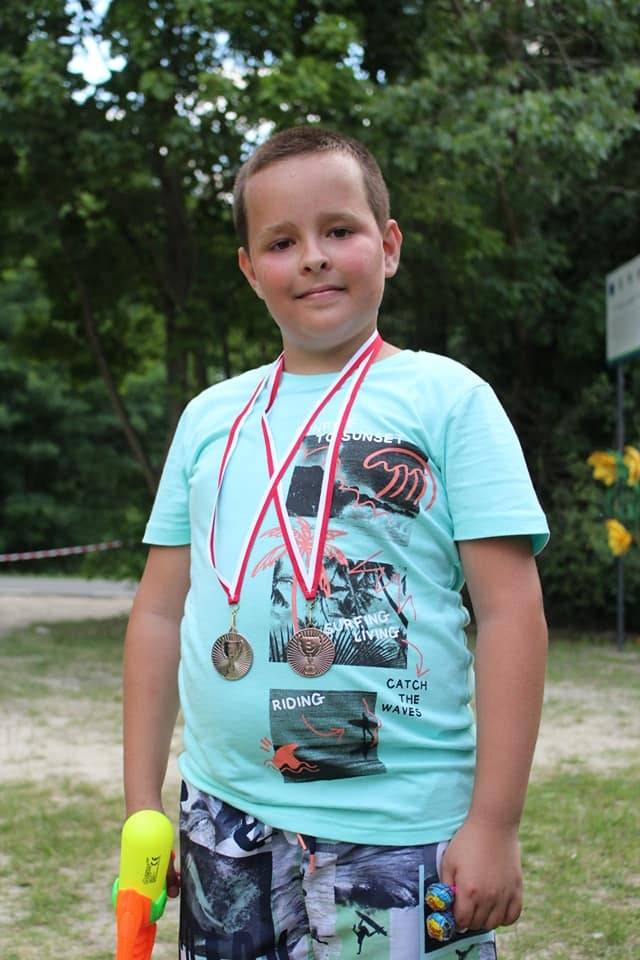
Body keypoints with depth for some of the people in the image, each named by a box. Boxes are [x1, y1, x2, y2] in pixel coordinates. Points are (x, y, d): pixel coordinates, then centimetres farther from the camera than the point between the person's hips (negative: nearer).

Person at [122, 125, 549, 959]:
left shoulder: (447, 398, -3)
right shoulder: (210, 417, 10)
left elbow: (510, 611, -7)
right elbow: (161, 611, 12)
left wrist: (495, 823, -11)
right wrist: (142, 806, 8)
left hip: (394, 832, -4)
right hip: (221, 824, 4)